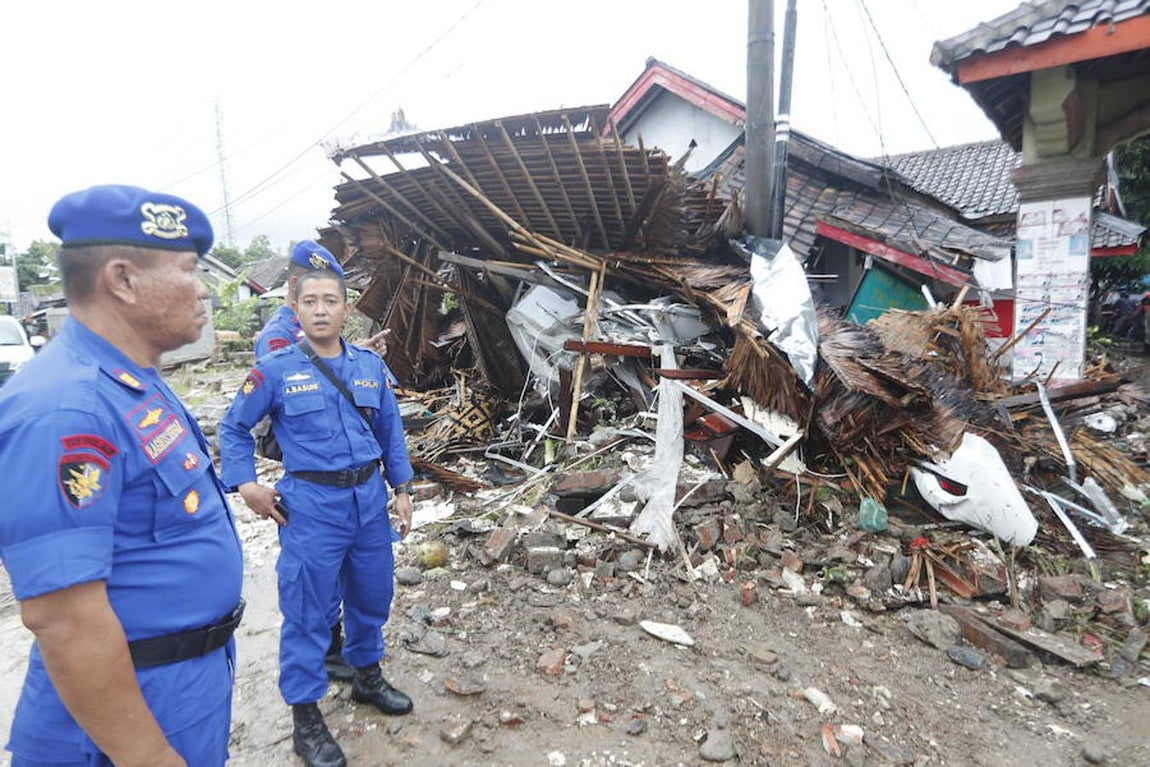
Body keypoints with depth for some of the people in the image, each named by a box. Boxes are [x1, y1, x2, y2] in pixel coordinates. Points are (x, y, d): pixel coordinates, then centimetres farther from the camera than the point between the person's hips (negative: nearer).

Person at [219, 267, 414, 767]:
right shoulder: (275, 370, -7)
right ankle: (305, 717, 25)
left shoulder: (370, 365, 3)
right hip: (311, 504, -4)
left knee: (372, 596, 18)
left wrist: (401, 489, 8)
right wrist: (246, 486, -7)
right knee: (306, 610, 6)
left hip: (369, 498, 4)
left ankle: (367, 677, 42)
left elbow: (390, 432, 10)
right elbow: (234, 429, 3)